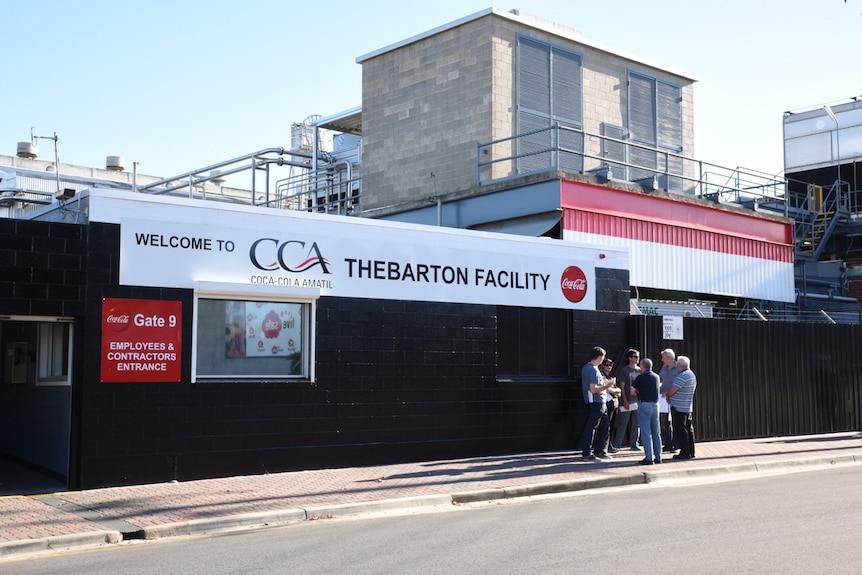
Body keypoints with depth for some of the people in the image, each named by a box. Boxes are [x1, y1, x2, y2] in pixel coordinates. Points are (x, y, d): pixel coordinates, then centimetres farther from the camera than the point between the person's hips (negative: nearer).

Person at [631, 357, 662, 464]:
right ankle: (658, 457, 15)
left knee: (646, 433, -4)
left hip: (644, 404, -6)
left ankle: (649, 458, -5)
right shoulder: (657, 377, 8)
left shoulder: (640, 378, -9)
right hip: (655, 404, 6)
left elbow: (632, 391, -9)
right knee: (656, 432, 12)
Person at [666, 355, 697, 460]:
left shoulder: (683, 376, -18)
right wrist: (669, 395, 14)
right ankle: (691, 452, 17)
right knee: (689, 429, 12)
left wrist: (667, 396, 2)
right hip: (687, 407, 10)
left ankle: (685, 453, -4)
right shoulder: (692, 375, 14)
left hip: (678, 407, -10)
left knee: (680, 430, -5)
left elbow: (672, 390, -18)